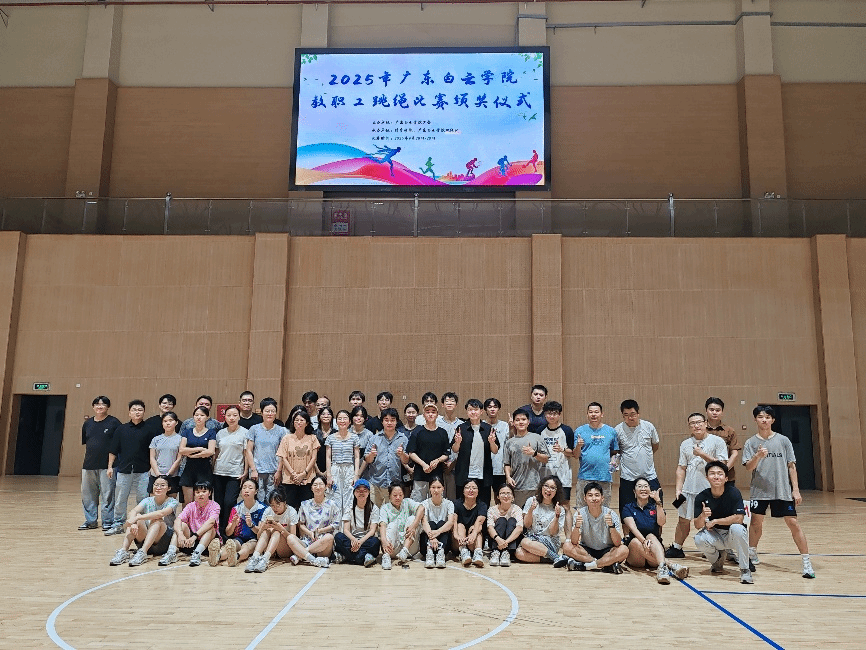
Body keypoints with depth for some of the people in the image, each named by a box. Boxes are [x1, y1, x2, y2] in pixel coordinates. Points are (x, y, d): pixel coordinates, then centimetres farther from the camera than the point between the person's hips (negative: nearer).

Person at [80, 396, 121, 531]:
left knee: (107, 494, -2)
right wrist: (87, 459, 11)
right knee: (88, 493, 12)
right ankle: (90, 521, 25)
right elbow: (85, 443, 18)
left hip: (107, 465, -5)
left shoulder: (114, 422, -3)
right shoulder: (88, 423, 12)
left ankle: (108, 521, 8)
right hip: (89, 464, 5)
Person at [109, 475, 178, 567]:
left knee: (157, 520, -30)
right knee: (136, 517, -20)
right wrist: (133, 523, -36)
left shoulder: (172, 502, -4)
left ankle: (143, 552, -42)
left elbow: (161, 513, -27)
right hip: (145, 540, 3)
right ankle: (123, 551, -32)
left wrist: (137, 518, -36)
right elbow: (133, 511, -14)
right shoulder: (148, 501, 7)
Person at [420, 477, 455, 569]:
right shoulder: (425, 504, 1)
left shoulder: (449, 504, 3)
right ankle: (429, 552, -50)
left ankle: (441, 552, -47)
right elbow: (424, 522, -18)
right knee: (431, 523, -26)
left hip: (443, 540, 1)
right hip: (426, 539, 0)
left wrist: (438, 532, -37)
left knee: (441, 523, -25)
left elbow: (450, 522, -16)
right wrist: (431, 536, -40)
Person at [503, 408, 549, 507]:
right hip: (516, 485, 2)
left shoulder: (537, 438, 6)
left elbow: (545, 459, 4)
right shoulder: (510, 442, 12)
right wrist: (508, 477, -3)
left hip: (533, 485, -2)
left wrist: (534, 453, -12)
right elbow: (507, 463, 13)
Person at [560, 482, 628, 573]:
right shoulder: (580, 514, -10)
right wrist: (577, 526, -36)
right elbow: (574, 542, -16)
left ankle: (583, 565, -25)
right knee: (567, 546, -25)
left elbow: (617, 543, -18)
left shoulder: (612, 515, -13)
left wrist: (611, 525, -36)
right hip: (586, 551, 1)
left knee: (624, 550, -29)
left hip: (607, 552, -1)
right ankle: (608, 566, -23)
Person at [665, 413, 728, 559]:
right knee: (683, 520, 10)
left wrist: (703, 454, -17)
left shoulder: (717, 441, -2)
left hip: (710, 490, -4)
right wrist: (678, 489, 4)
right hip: (689, 489, 4)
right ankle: (676, 548, 23)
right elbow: (681, 468, 11)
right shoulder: (685, 444, 10)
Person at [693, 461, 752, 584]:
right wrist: (703, 516, -34)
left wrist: (715, 521, -21)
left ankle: (745, 570, -17)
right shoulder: (701, 497, -11)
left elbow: (739, 518, -24)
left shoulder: (733, 492, -17)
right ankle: (717, 560, 9)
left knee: (736, 528, -35)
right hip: (714, 536, 2)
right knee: (699, 539, -28)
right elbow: (697, 526, -12)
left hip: (732, 536, -2)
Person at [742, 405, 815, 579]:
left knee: (793, 523, -4)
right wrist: (758, 456, -26)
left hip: (783, 491, 0)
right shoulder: (751, 443, 2)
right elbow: (749, 467, -6)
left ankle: (807, 562, 3)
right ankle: (752, 555, 24)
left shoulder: (783, 440, 4)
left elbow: (791, 466, 6)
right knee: (756, 522, 5)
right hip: (759, 490, 1)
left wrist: (796, 489, 0)